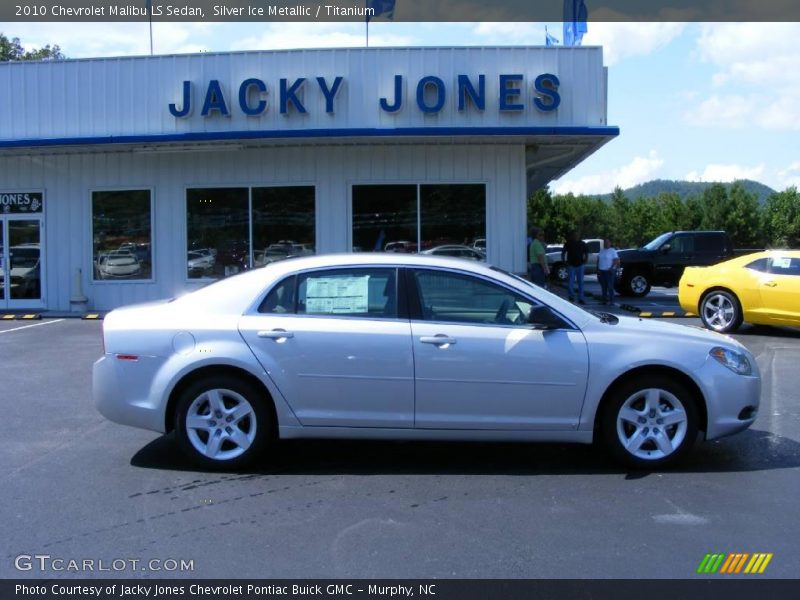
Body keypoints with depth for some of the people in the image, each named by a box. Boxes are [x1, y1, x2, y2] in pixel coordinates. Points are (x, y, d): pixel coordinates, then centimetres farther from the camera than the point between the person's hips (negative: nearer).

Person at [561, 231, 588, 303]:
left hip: (580, 265, 2)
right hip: (571, 265, -2)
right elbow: (563, 253, 5)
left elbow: (586, 253, 16)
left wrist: (586, 260, 2)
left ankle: (581, 298, 11)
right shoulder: (568, 243, -2)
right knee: (570, 282, -9)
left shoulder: (582, 244, 4)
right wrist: (564, 261, -4)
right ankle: (571, 296, 11)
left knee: (581, 282, 4)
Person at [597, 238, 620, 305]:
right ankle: (604, 300, 13)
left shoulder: (612, 251, -4)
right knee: (603, 287, 7)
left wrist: (611, 268, -20)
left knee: (610, 287, -8)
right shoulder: (601, 251, 15)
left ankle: (611, 300, -5)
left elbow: (616, 260, -10)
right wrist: (597, 269, 7)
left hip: (609, 271, -6)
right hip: (601, 271, 6)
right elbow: (598, 260, 16)